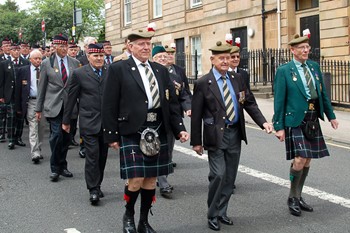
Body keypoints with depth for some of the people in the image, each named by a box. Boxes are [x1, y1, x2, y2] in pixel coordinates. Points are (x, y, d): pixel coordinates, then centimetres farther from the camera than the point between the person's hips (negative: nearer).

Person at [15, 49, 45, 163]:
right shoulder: (23, 70, 3)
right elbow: (18, 89, 4)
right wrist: (19, 106, 0)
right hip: (31, 102, -2)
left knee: (41, 127, 9)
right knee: (33, 128, -9)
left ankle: (38, 150, 24)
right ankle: (35, 153, -13)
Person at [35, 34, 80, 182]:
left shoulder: (74, 63, 8)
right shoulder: (46, 63, 3)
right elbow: (41, 88, 4)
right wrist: (38, 109, 3)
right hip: (53, 106, -3)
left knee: (66, 137, 7)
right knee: (56, 135, -12)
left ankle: (62, 166, 22)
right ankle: (55, 168, 2)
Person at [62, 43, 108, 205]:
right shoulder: (79, 73, -2)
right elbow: (70, 98, 3)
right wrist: (66, 120, 5)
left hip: (107, 123, 3)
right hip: (89, 122, -3)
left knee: (102, 156, 11)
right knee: (92, 155, -7)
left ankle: (97, 185, 25)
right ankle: (93, 190, 1)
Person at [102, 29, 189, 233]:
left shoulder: (161, 70, 12)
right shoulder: (118, 69, -2)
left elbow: (172, 103, 13)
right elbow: (109, 106, -3)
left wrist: (180, 129, 3)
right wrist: (112, 135, -6)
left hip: (157, 132, 5)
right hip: (131, 132, -5)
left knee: (151, 179, 9)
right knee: (136, 179, -9)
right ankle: (129, 215, 20)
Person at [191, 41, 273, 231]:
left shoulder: (237, 79, 7)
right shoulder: (203, 83, -7)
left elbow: (250, 103, 8)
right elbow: (196, 114, -6)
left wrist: (263, 122, -7)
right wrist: (196, 141, -6)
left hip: (235, 134, 5)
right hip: (216, 135, -5)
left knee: (230, 177, 10)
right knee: (218, 175, -10)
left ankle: (221, 212, 25)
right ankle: (212, 215, 8)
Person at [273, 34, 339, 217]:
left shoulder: (314, 66, 10)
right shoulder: (284, 71, -6)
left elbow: (323, 93, 16)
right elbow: (279, 101, -7)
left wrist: (331, 116, 15)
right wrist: (279, 127, -10)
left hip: (313, 121, 6)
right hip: (295, 121, -5)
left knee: (307, 161, 10)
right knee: (299, 159, -12)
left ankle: (298, 197, 25)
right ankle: (292, 198, 7)